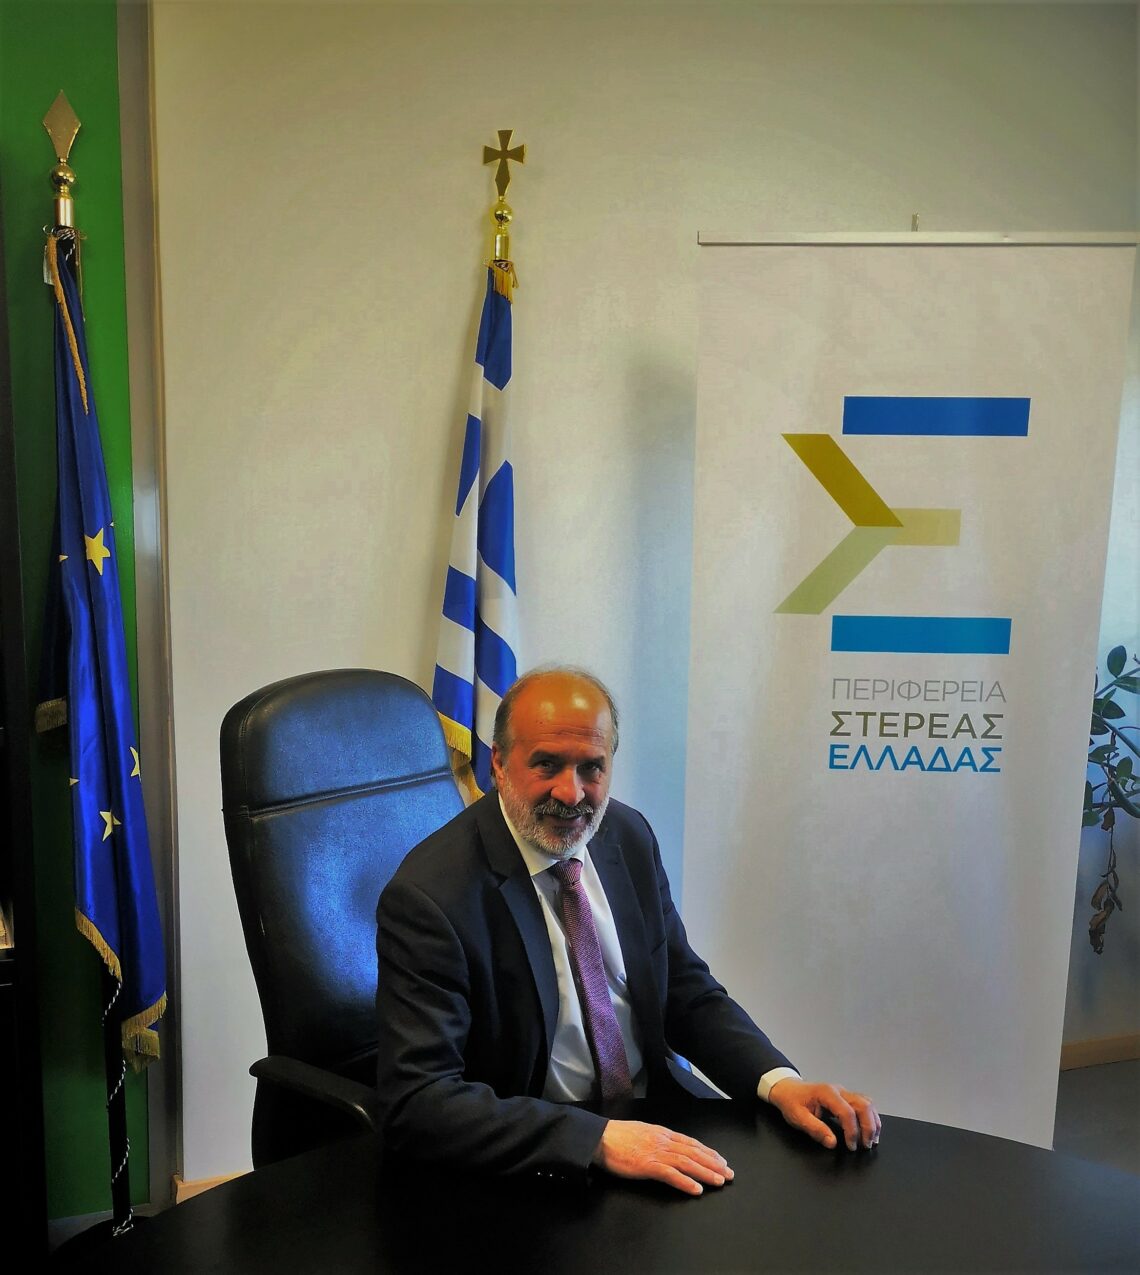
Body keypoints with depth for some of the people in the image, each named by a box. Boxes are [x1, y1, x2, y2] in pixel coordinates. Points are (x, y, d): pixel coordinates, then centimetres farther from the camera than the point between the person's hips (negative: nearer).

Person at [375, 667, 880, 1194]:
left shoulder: (629, 836, -1)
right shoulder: (429, 895, -21)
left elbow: (689, 994, 7)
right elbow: (415, 1103, -25)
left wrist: (780, 1082, -10)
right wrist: (598, 1138, -32)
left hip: (657, 1116, 6)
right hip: (540, 1158, -5)